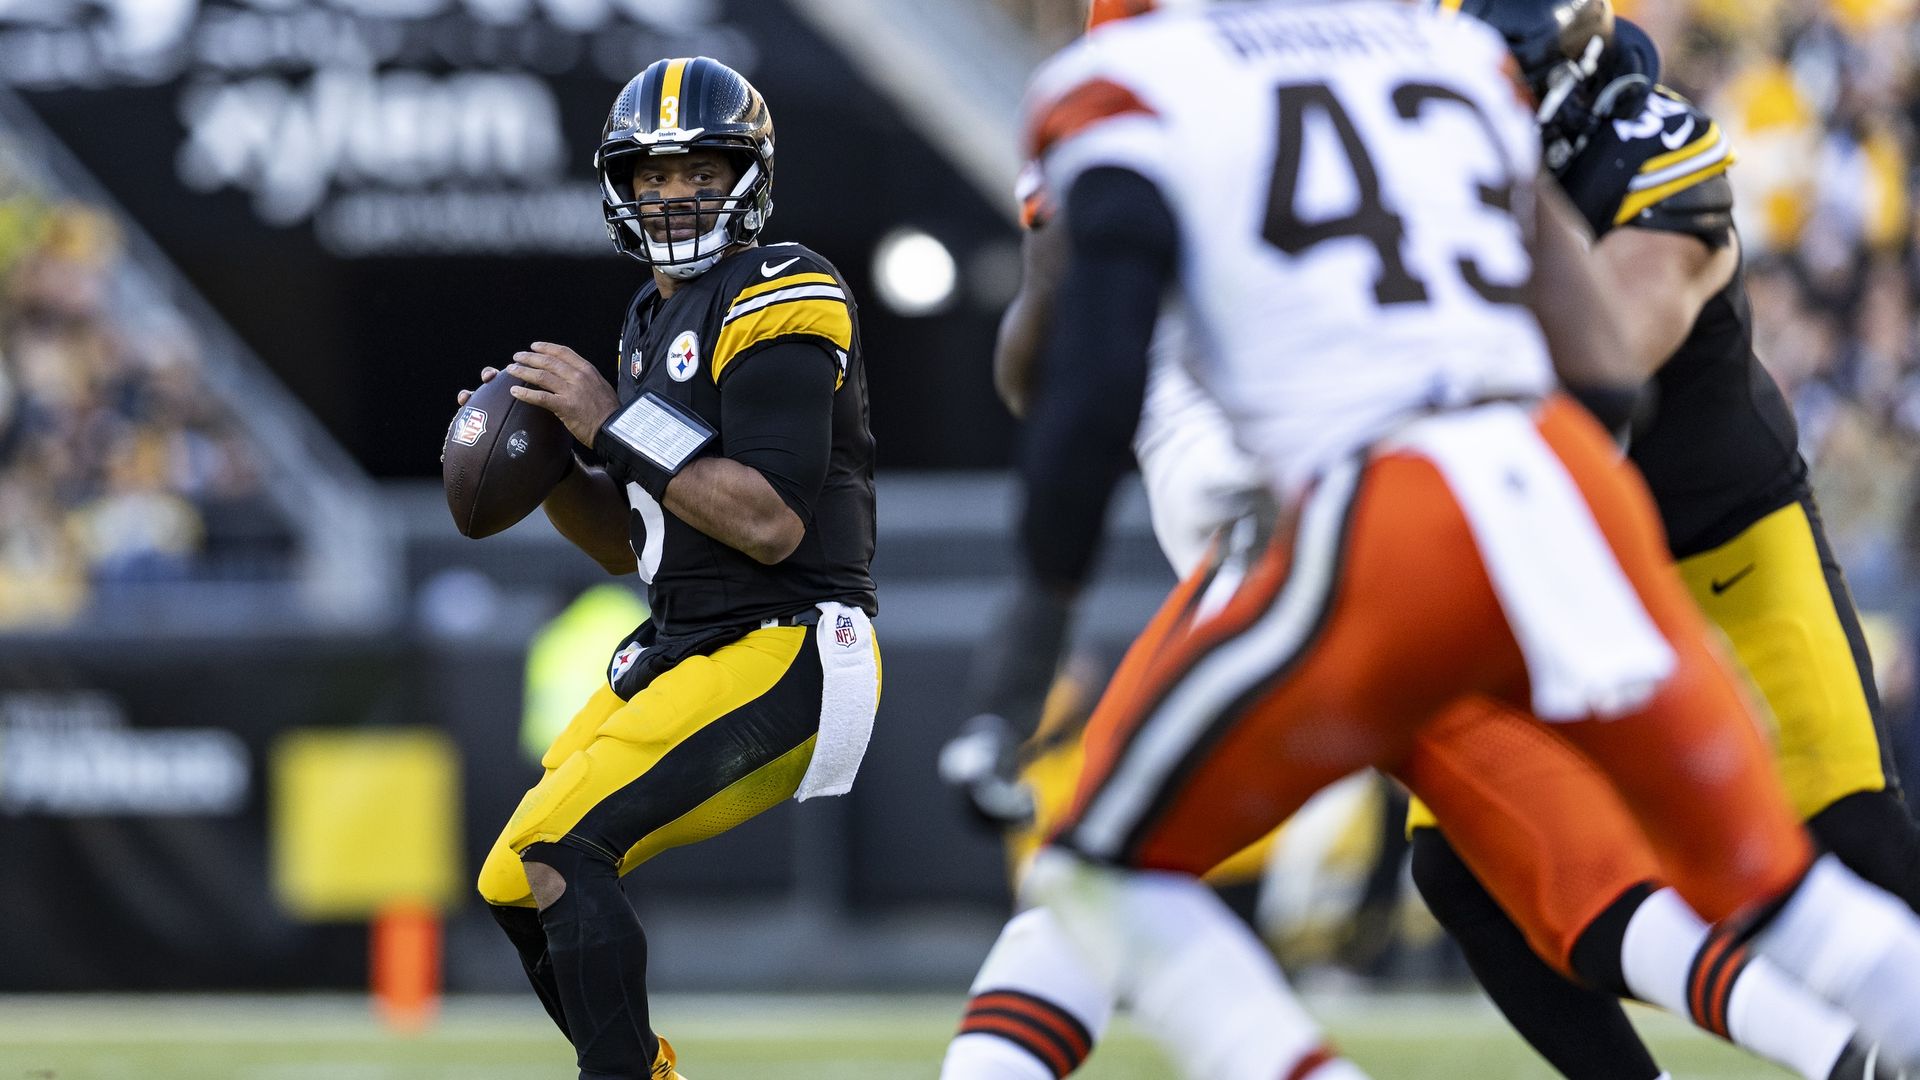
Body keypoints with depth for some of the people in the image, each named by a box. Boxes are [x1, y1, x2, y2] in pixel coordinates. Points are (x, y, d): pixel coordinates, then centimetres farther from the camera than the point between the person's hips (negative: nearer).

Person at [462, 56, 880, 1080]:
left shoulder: (775, 301, -12)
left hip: (786, 659, -10)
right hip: (681, 649, 10)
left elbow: (771, 523, -22)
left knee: (558, 851, -22)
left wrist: (615, 423, -18)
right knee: (513, 881, 9)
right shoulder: (655, 320, 16)